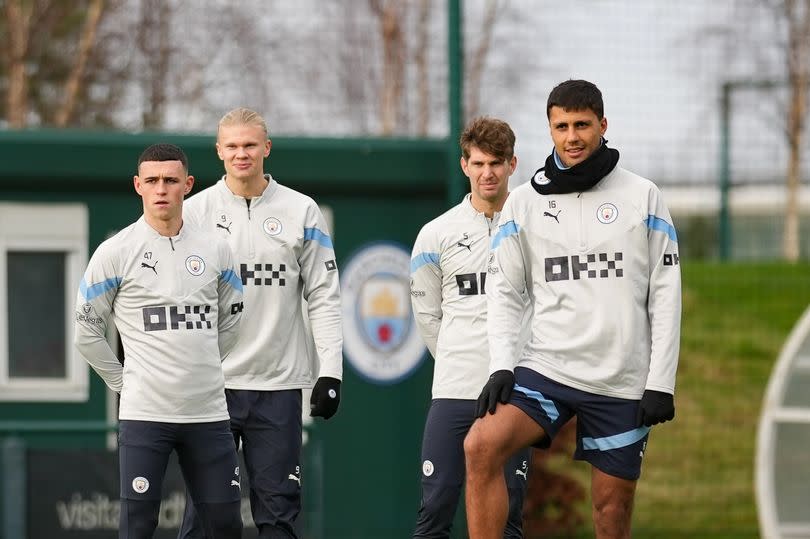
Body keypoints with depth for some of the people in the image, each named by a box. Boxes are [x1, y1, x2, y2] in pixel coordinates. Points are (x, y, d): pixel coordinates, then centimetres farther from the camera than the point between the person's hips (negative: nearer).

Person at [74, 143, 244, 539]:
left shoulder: (215, 252, 8)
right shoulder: (115, 253, -3)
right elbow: (87, 331, 3)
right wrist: (123, 382, 2)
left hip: (208, 413, 4)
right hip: (144, 413, -3)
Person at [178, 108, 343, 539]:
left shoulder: (300, 212, 5)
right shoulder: (194, 212, 4)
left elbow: (323, 296, 6)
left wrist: (330, 371, -2)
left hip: (279, 384, 1)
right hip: (210, 383, 0)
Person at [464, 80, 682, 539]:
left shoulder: (643, 198, 2)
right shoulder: (524, 202, 5)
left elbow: (666, 294, 2)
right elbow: (504, 291, 7)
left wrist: (661, 382, -4)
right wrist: (502, 366, -7)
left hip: (622, 381, -1)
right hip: (546, 368, 1)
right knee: (481, 447, -24)